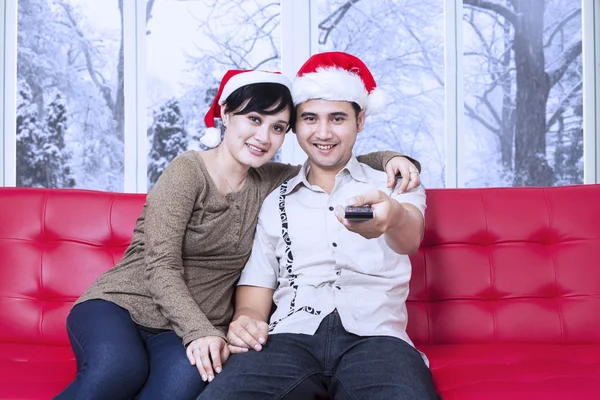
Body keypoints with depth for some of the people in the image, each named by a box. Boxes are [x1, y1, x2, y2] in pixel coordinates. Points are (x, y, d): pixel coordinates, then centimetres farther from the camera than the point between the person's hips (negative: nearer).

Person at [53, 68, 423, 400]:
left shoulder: (268, 182, 8)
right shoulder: (188, 171, -9)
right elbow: (161, 267, -15)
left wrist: (388, 160, -2)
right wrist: (201, 331, -26)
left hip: (185, 330, 4)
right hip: (119, 305, -4)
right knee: (118, 369, -39)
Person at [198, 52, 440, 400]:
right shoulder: (275, 202, 22)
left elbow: (409, 239, -9)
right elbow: (257, 282, 17)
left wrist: (393, 216, -36)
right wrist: (246, 320, -9)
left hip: (374, 337, -1)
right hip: (291, 338, 1)